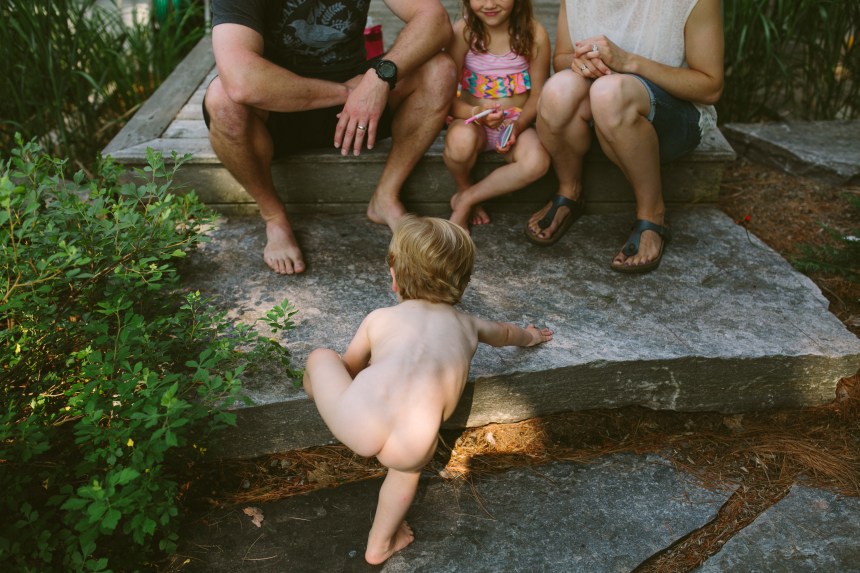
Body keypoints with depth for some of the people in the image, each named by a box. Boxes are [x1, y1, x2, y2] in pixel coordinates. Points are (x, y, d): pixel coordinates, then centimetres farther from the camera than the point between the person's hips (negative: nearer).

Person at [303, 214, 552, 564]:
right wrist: (529, 336, 76)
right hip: (408, 447, 2)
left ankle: (317, 398, 57)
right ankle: (381, 543, 50)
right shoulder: (468, 325, 29)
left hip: (355, 423, -1)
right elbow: (504, 333, 52)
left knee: (320, 358, 26)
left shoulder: (379, 318, 23)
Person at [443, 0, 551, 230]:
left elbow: (538, 93, -1)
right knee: (461, 140, -38)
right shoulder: (462, 32, -10)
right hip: (473, 121, -1)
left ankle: (465, 201, -9)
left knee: (537, 162, -31)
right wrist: (476, 113, -32)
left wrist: (518, 125, -19)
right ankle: (463, 189, 0)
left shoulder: (535, 34, -8)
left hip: (517, 122, 1)